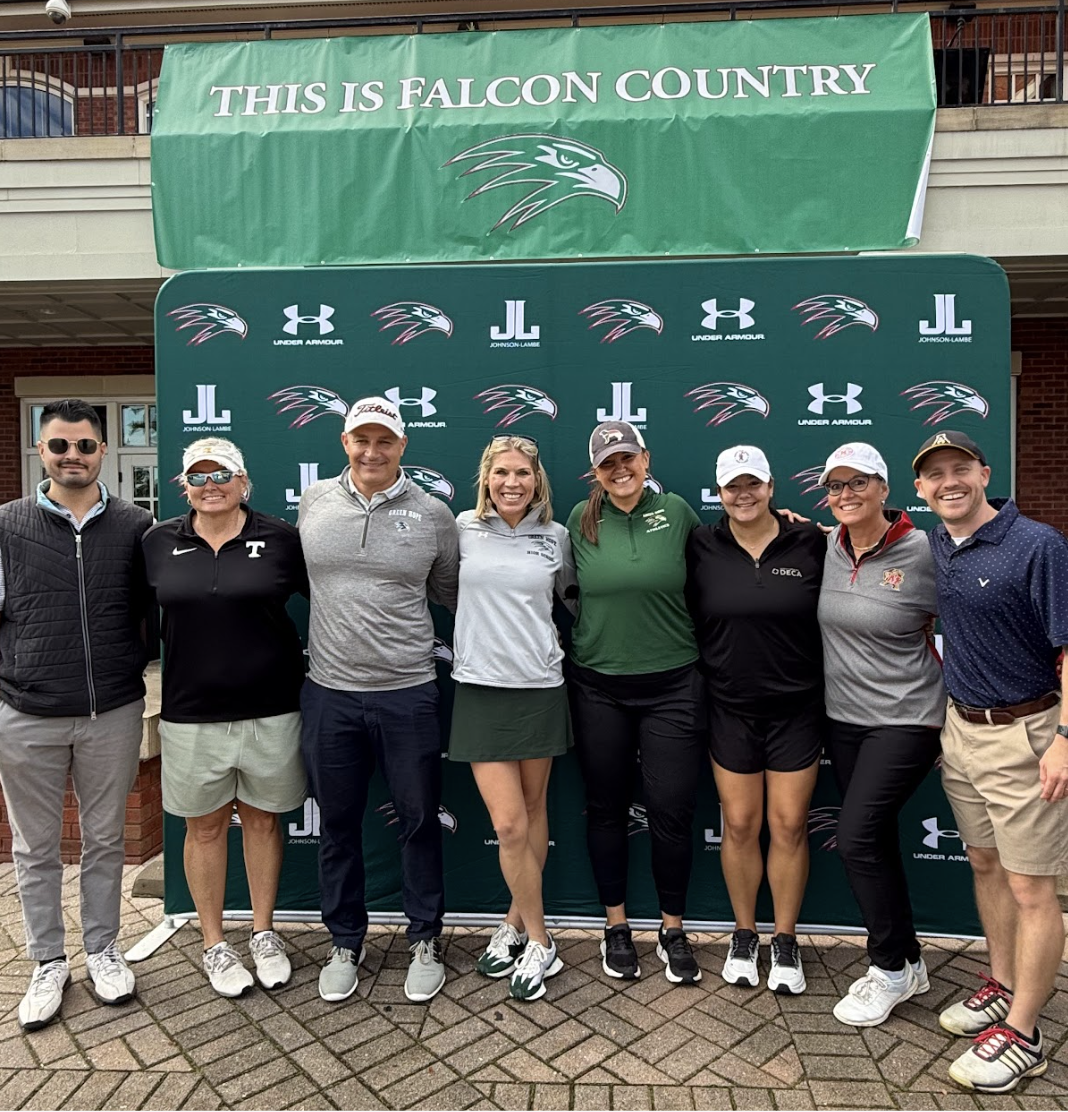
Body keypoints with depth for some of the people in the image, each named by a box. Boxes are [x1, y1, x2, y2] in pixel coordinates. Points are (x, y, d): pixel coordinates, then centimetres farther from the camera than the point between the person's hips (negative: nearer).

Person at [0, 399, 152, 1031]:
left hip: (113, 715, 0)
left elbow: (154, 614, 8)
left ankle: (104, 951, 33)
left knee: (106, 841, 14)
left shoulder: (135, 527, 0)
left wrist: (131, 670, 2)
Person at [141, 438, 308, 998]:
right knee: (205, 827, 13)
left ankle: (264, 933, 33)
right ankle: (215, 945, 31)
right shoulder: (159, 542, 1)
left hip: (270, 709, -1)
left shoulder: (280, 538, -4)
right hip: (191, 713, 1)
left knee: (263, 820, 13)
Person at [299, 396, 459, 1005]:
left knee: (420, 821, 11)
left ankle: (426, 941, 32)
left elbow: (450, 593, 10)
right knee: (338, 825, 15)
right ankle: (346, 942, 36)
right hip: (330, 692, 2)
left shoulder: (433, 513, -3)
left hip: (408, 693, -2)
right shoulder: (313, 502, 3)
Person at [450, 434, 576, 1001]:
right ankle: (538, 943, 17)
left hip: (539, 688, 1)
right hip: (481, 688, -1)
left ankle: (515, 925, 33)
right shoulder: (465, 527, 1)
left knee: (533, 813, 12)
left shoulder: (555, 536, 3)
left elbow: (575, 595, 18)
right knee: (508, 823, -3)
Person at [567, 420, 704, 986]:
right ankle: (616, 926, 31)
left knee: (672, 809, 4)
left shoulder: (676, 512, -1)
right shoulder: (581, 521, 1)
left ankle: (673, 931, 26)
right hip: (599, 687, 1)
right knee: (607, 807, 12)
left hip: (671, 685, -1)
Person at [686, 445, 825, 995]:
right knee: (740, 825, 8)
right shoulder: (702, 547, -2)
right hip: (731, 708, 1)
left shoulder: (809, 543, -4)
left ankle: (785, 941, 26)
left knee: (789, 824, 7)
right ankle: (744, 934, 29)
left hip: (796, 708, 0)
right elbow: (689, 619, 2)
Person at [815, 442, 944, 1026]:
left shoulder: (921, 552, -13)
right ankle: (907, 961, 32)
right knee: (877, 839, 14)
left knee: (856, 836, -9)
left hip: (905, 719, -5)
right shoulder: (827, 547, 1)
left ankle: (892, 969, 14)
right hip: (842, 717, 6)